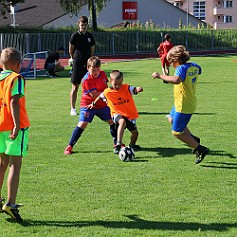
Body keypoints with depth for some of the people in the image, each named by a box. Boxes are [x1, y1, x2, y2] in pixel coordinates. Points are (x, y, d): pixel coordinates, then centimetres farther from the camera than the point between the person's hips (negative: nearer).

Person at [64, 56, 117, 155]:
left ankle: (117, 143, 27)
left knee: (112, 121, 9)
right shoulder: (87, 80, -23)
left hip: (102, 105, 7)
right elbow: (94, 95, -26)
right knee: (82, 124, -16)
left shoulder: (102, 74, 0)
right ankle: (70, 146, -11)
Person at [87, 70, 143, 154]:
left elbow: (134, 89, -28)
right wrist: (93, 104, 22)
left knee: (135, 133, 11)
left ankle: (132, 145, 47)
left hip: (130, 114, 3)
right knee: (122, 122, -38)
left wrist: (138, 89, -52)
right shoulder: (107, 92, -11)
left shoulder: (126, 88, -12)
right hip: (117, 114, -3)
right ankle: (118, 145, -43)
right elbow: (100, 97, 9)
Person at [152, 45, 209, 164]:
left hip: (183, 107, -10)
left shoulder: (182, 68, -26)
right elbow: (199, 70, 27)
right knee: (171, 119, 31)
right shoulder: (194, 66, 2)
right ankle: (193, 139, 33)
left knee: (177, 132, -1)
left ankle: (200, 149, 3)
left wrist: (160, 76, -40)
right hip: (190, 103, 10)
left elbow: (176, 80, -47)